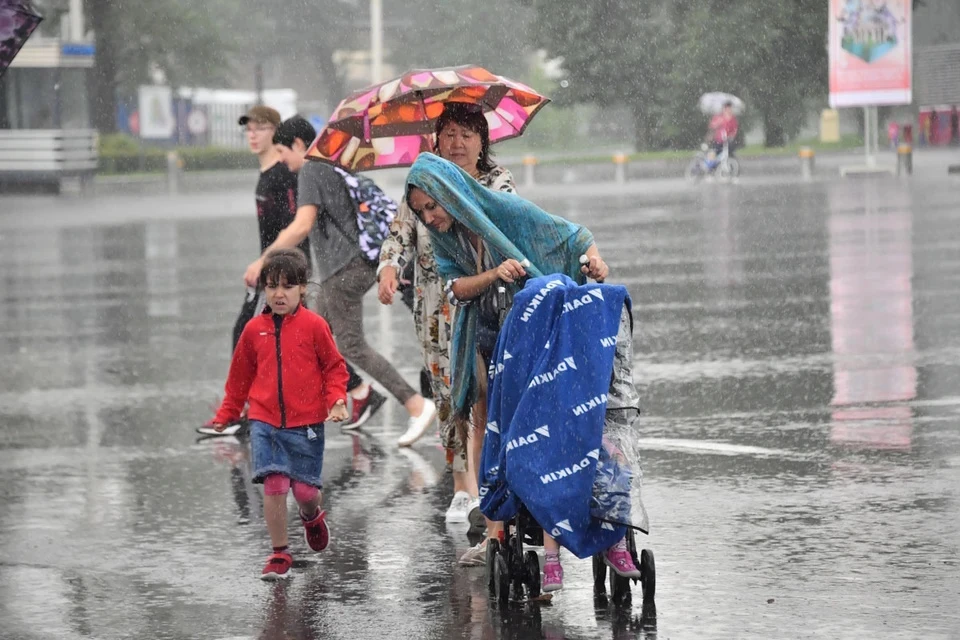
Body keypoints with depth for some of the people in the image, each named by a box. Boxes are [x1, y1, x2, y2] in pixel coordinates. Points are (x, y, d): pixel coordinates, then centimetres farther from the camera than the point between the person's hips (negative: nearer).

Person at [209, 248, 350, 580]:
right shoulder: (254, 329, 5)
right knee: (273, 485, -10)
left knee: (305, 489, 2)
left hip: (306, 423, -1)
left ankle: (312, 517, 39)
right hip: (265, 422, 1)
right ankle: (280, 554, 2)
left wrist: (337, 401, -12)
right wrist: (225, 415, 20)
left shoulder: (314, 325, -4)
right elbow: (240, 377, 17)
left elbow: (334, 368, 3)